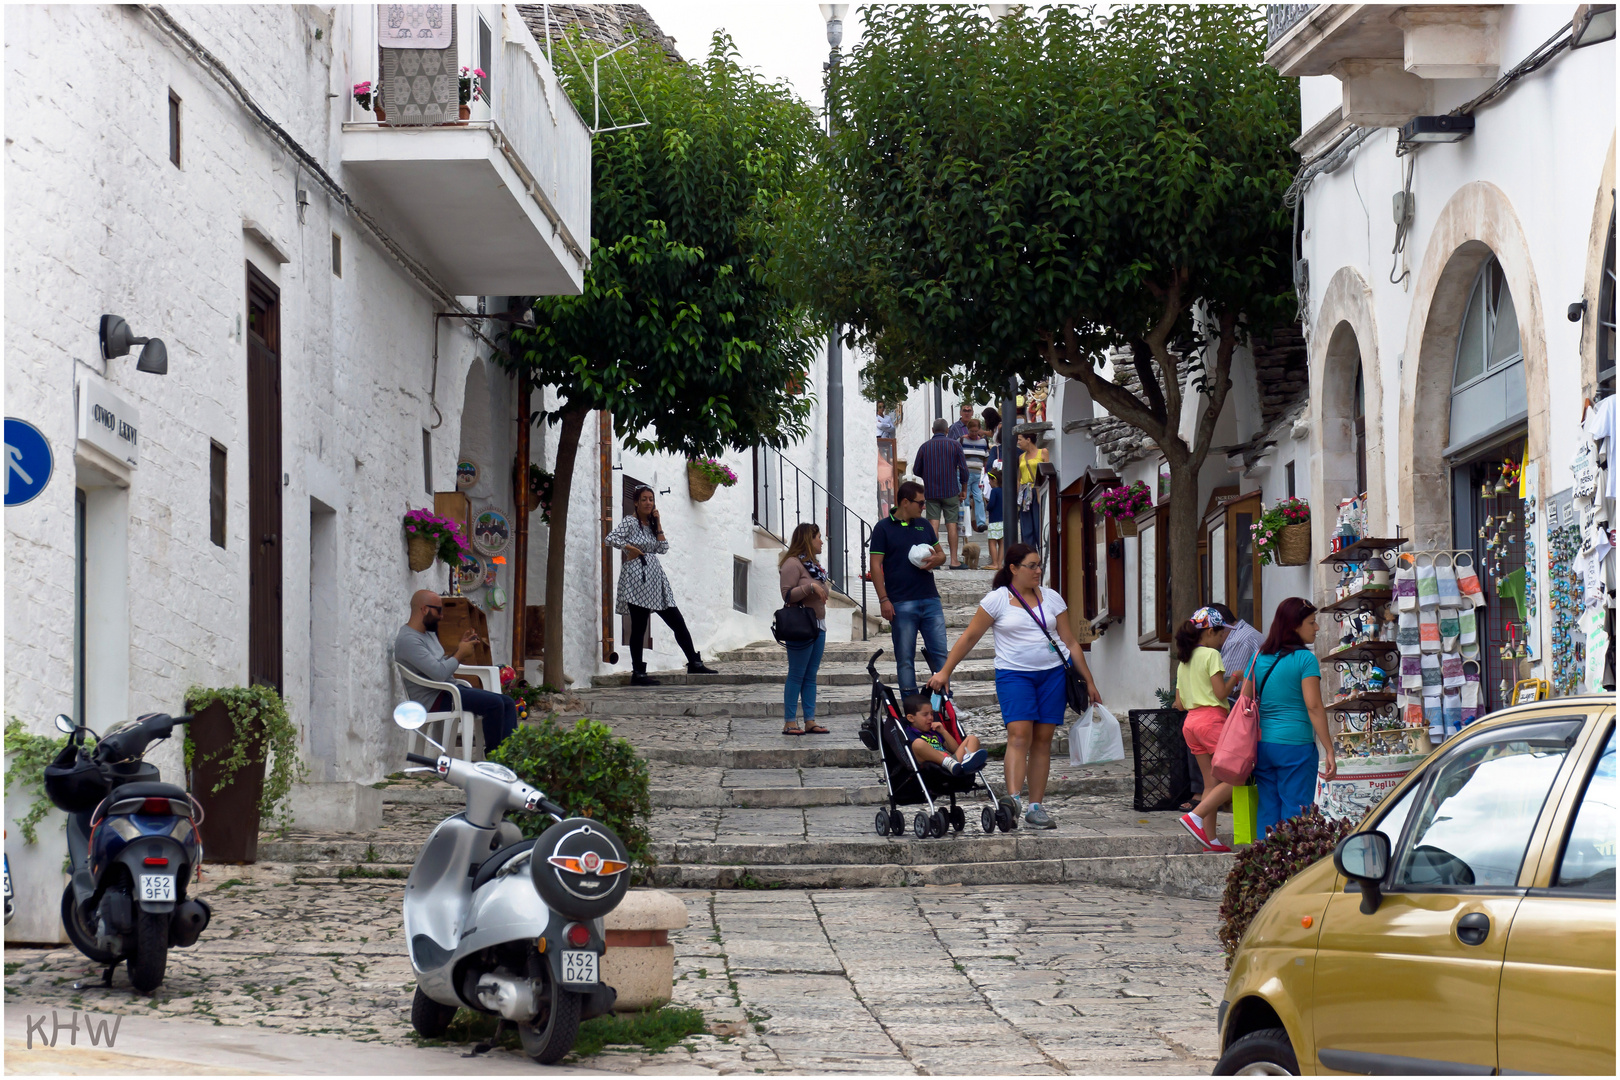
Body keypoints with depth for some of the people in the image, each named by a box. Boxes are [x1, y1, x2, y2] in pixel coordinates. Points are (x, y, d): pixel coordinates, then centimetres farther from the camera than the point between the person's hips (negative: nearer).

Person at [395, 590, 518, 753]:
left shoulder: (428, 634, 17)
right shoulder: (408, 640, -17)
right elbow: (439, 673, -25)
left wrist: (460, 648, 7)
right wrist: (460, 654, -10)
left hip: (450, 689, 11)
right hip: (433, 699, -11)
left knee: (508, 703, -2)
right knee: (494, 703, -24)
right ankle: (492, 755, -12)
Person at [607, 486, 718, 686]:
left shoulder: (651, 524, 20)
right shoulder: (630, 522, -3)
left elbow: (663, 548, 10)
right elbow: (611, 539, -16)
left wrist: (657, 523, 8)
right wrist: (630, 549, -12)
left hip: (655, 578, 7)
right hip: (637, 578, -7)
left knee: (678, 623, 4)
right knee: (639, 628, -6)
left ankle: (694, 663, 8)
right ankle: (638, 674, -3)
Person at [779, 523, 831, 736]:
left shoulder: (813, 564, 18)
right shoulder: (793, 564, -10)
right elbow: (787, 594, -18)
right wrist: (810, 586, -25)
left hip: (818, 627, 9)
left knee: (811, 676, 7)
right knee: (796, 676, -7)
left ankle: (810, 720, 7)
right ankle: (789, 722, -5)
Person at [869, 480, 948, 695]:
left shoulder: (924, 525, 14)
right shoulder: (883, 528, -1)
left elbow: (940, 553, 23)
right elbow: (876, 565, -4)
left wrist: (936, 560, -3)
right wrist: (883, 599, -12)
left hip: (930, 599, 4)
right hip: (901, 603, -4)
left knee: (939, 653, 1)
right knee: (905, 658, 1)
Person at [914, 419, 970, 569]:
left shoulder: (925, 447, 3)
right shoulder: (955, 445, 0)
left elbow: (916, 470, 7)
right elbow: (963, 469, -1)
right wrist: (964, 489, 11)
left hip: (931, 491, 1)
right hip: (951, 491, -1)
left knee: (933, 523, 0)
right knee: (951, 524, 2)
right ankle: (954, 560, 2)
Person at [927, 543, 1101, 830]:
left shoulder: (1052, 598, 10)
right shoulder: (997, 599, 0)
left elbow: (1070, 642, 14)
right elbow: (969, 637, 3)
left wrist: (1089, 682, 13)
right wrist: (945, 672, 0)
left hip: (1053, 673, 3)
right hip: (1013, 674, -3)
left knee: (1043, 739, 1)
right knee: (1019, 733, -19)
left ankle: (1036, 806, 3)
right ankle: (1012, 799, -31)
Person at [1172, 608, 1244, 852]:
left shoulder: (1184, 661, 17)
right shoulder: (1211, 655, -7)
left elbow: (1179, 703, 17)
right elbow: (1221, 692, -12)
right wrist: (1236, 677, 5)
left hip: (1191, 722, 9)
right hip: (1212, 719, -9)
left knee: (1211, 782, 9)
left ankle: (1211, 839, 4)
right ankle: (1195, 817, -19)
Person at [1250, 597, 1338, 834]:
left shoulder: (1260, 657, 10)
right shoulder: (1305, 659, -8)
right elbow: (1314, 707, -13)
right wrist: (1329, 751, -11)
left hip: (1263, 744, 6)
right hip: (1295, 744, -6)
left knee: (1267, 812, 8)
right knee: (1295, 813, -3)